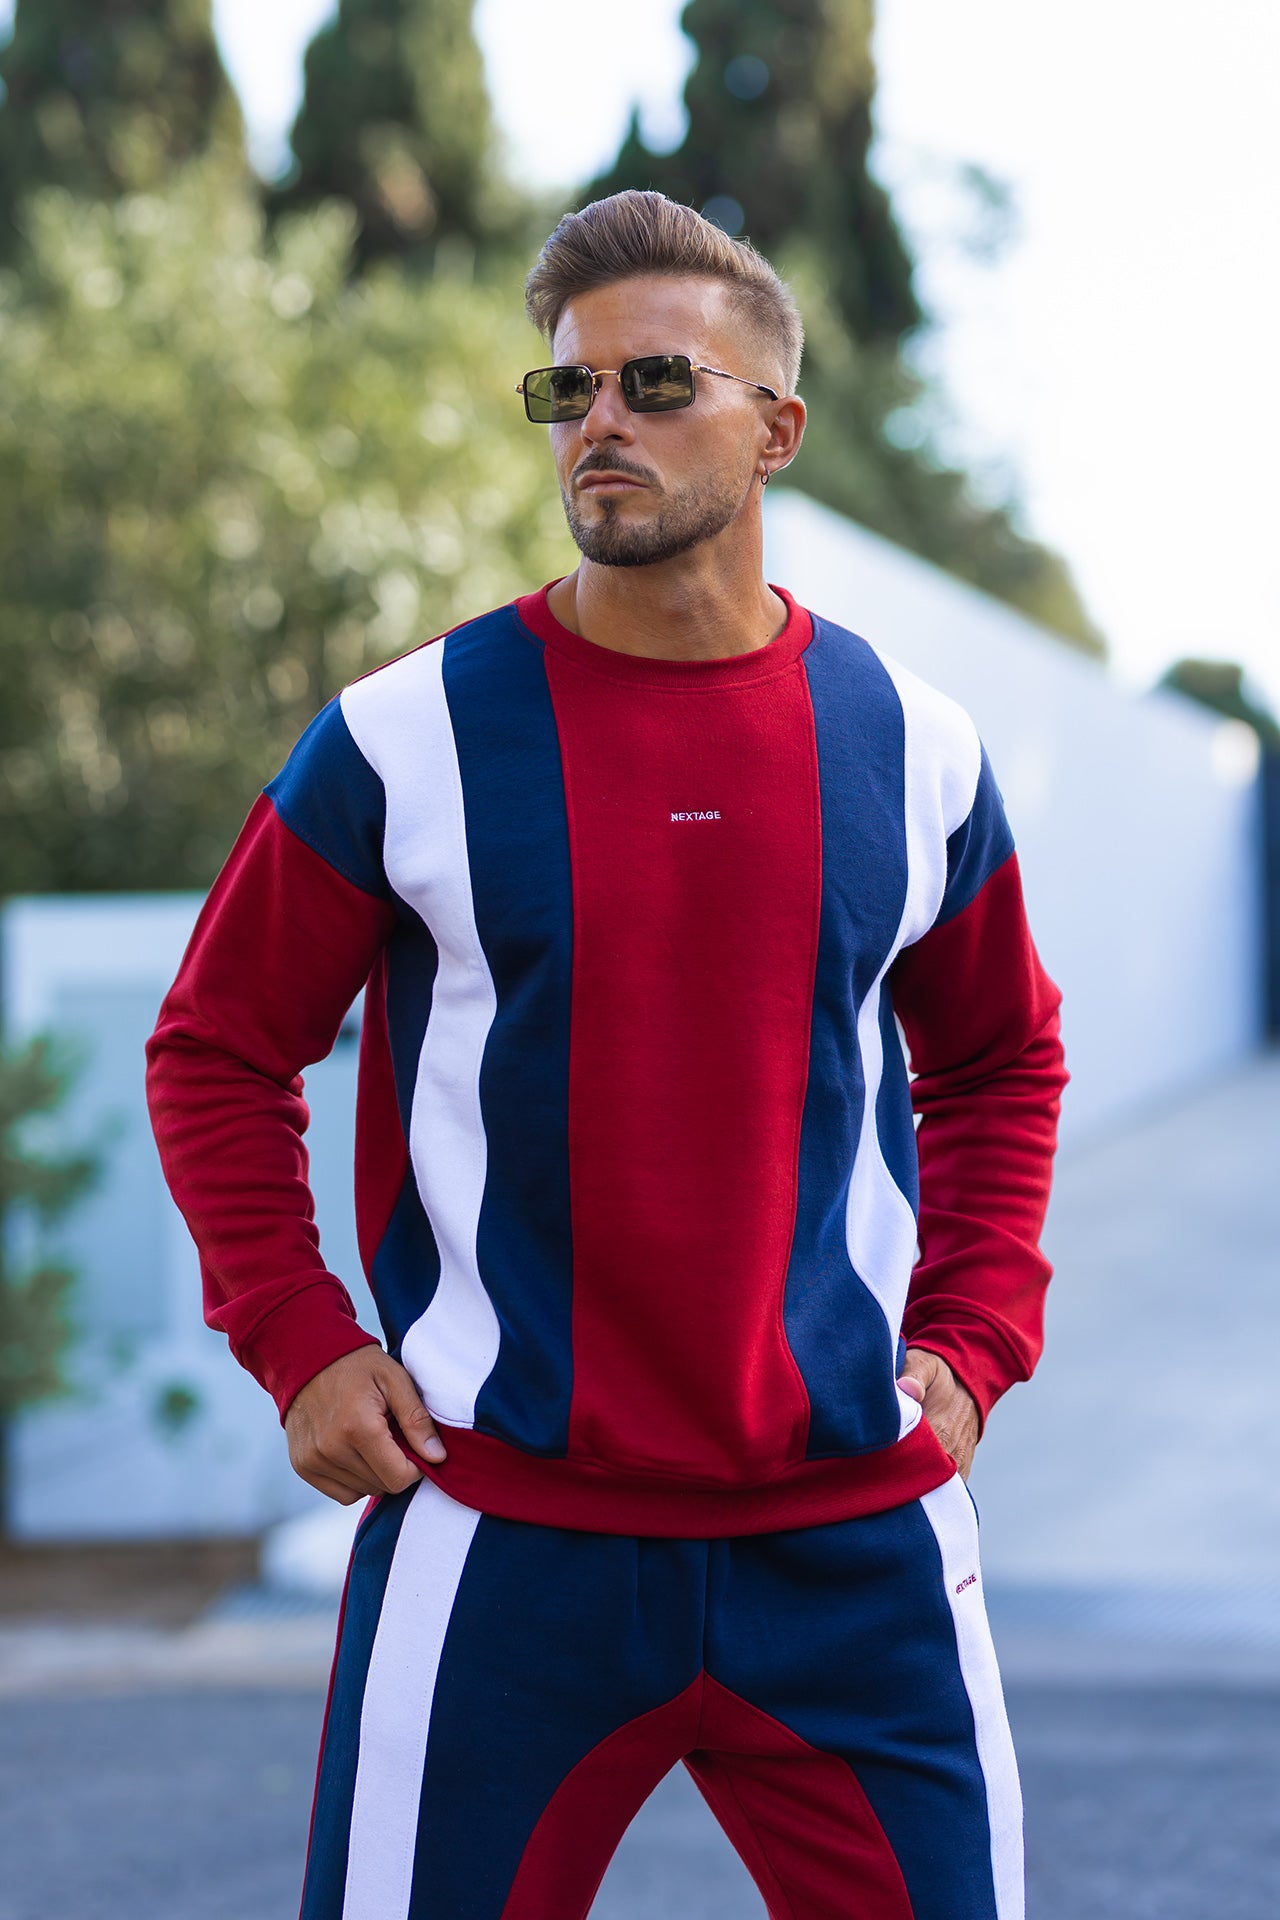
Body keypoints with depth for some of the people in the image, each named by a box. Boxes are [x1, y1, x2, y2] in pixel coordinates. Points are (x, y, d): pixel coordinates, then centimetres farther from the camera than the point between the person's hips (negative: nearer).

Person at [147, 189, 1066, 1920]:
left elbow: (1001, 1062, 21)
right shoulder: (411, 740, -3)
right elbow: (217, 1048, 8)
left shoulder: (911, 749, 5)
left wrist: (972, 1341, 9)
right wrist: (298, 1342, -2)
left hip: (855, 1542, 2)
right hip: (498, 1537, -2)